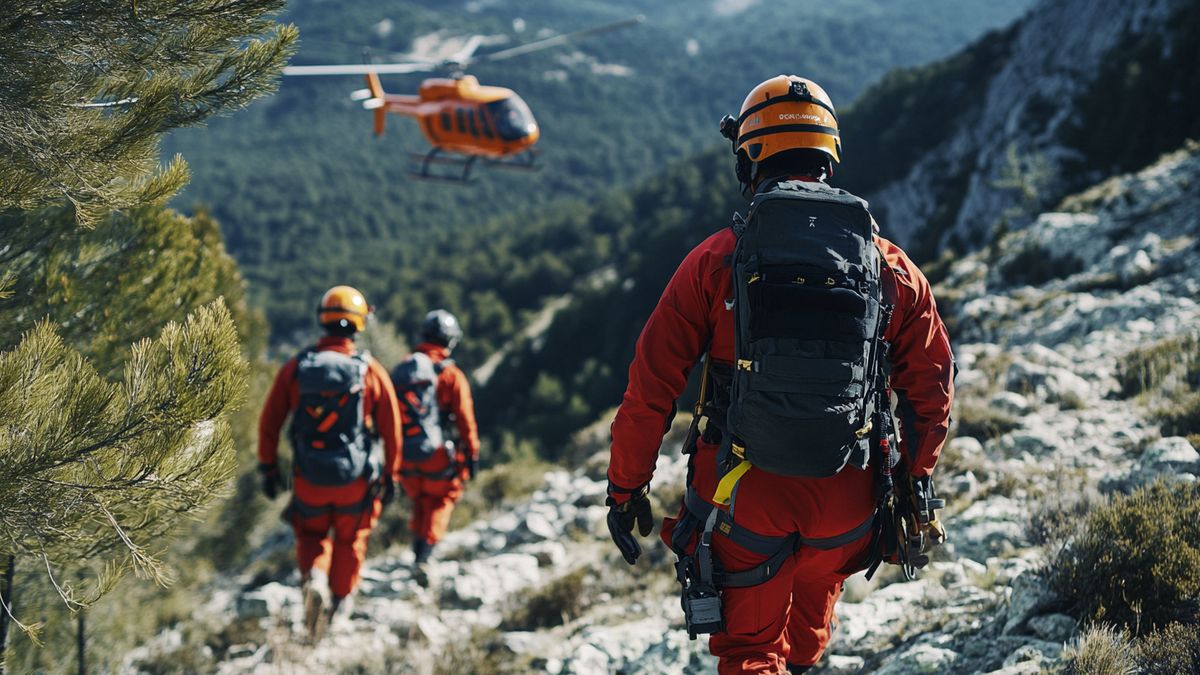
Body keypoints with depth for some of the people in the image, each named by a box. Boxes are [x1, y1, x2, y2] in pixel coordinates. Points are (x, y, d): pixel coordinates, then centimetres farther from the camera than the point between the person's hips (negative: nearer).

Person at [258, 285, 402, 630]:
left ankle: (312, 578, -6)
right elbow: (392, 429, -3)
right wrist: (391, 475, 9)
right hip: (356, 480, -1)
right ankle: (339, 607, 25)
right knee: (349, 542, 21)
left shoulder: (295, 368, -4)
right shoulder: (371, 371, -7)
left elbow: (269, 423, 0)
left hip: (309, 478, 1)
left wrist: (268, 468, 11)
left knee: (312, 535, 22)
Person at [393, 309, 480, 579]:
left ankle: (418, 553, 18)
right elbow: (465, 419, -11)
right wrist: (473, 455, -4)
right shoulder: (451, 375, -10)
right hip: (439, 454, -4)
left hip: (405, 455, 4)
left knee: (420, 503, 22)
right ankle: (423, 558, -6)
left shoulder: (400, 370, 7)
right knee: (439, 504, 10)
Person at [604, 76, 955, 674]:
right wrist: (918, 478, 20)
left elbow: (651, 386, -7)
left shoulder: (715, 261, -7)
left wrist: (625, 487, 3)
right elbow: (931, 383, 6)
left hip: (745, 495, -3)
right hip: (847, 501, 3)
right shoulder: (890, 265, 1)